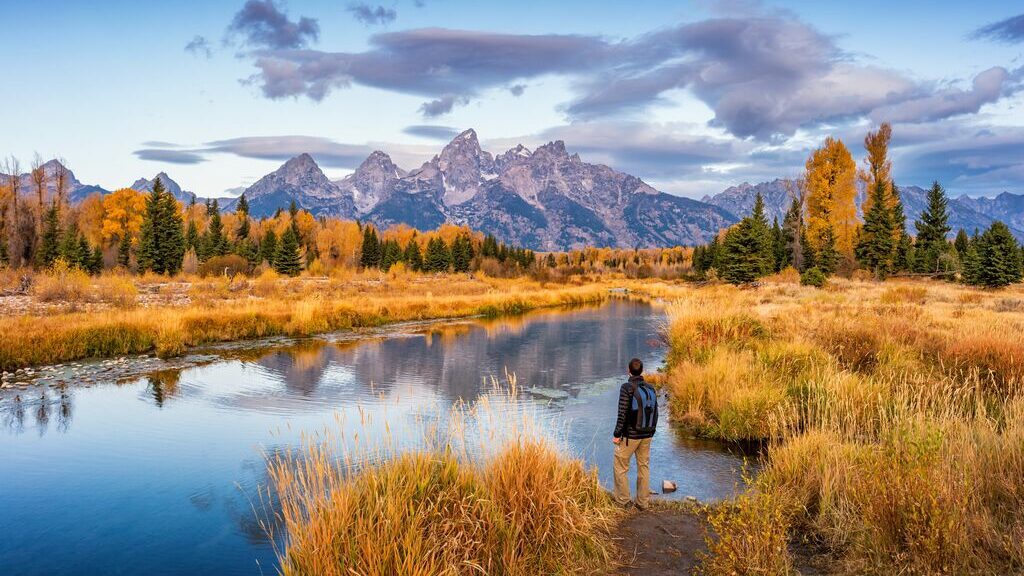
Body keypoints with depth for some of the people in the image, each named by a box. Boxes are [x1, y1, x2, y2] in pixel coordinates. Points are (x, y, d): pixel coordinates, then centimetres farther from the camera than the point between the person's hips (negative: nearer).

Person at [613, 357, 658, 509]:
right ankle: (642, 502, 20)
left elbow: (622, 413, -19)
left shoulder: (627, 387, -16)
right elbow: (655, 413, 6)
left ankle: (623, 499, 15)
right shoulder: (650, 389, 2)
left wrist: (616, 434, -11)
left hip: (630, 435, -6)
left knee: (621, 467, 10)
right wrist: (651, 432, 18)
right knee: (644, 467, 14)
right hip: (646, 436, 6)